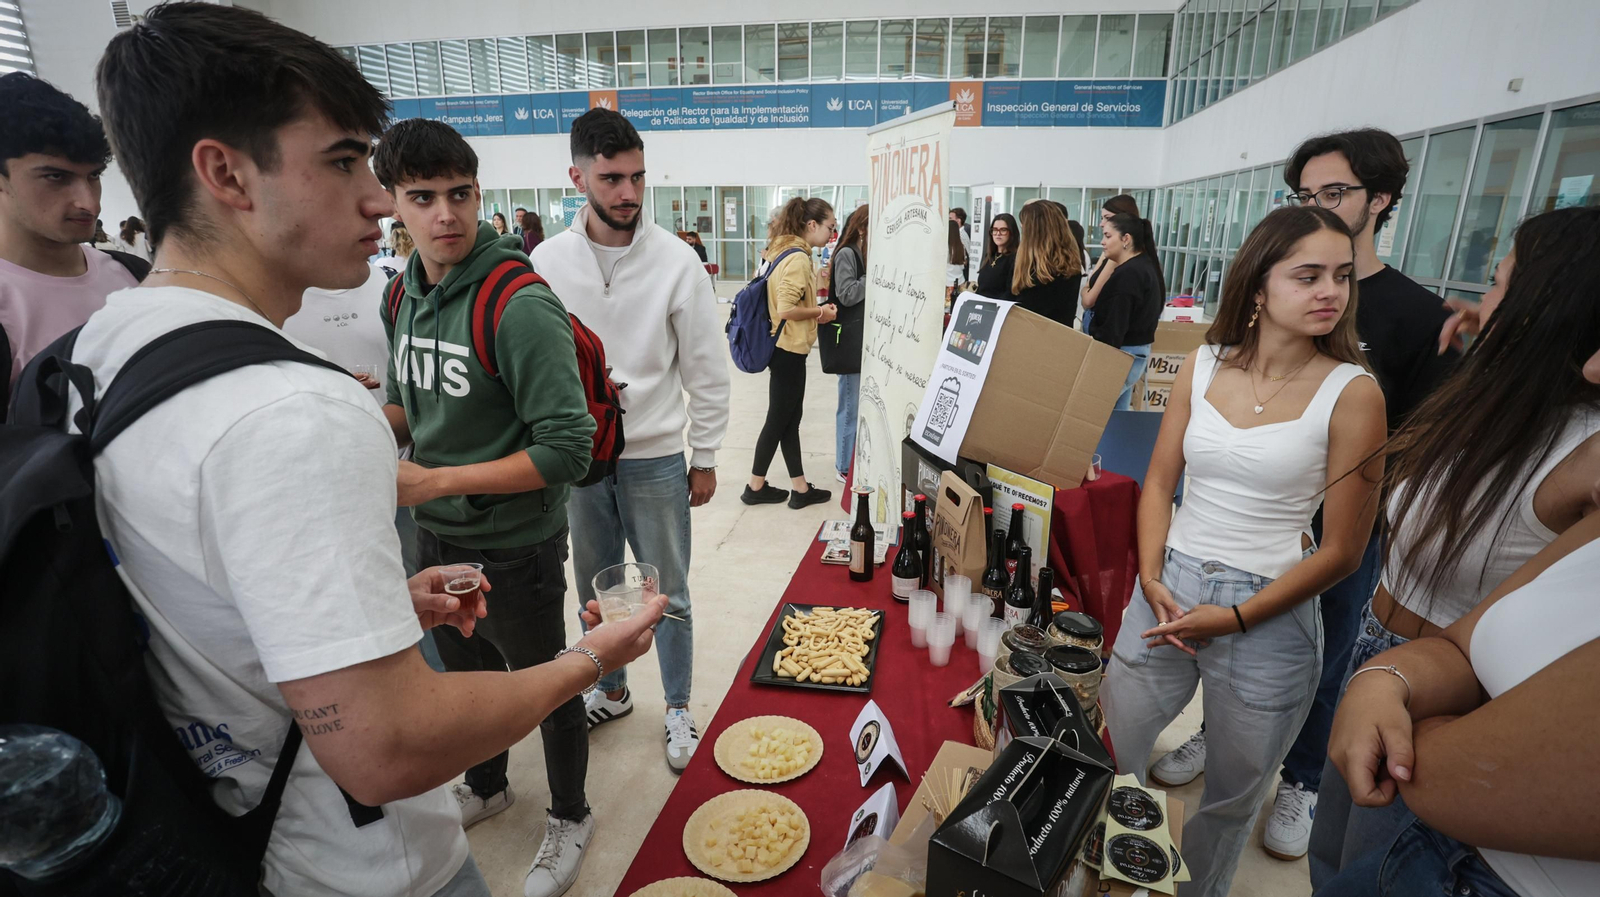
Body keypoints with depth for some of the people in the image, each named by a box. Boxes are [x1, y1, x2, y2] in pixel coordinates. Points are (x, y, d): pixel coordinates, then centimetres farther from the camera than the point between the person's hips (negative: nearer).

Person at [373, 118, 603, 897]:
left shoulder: (521, 306, -23)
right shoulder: (404, 296, 0)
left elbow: (567, 450, -27)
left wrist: (438, 481, -24)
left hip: (514, 547, -7)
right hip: (437, 538, 7)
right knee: (466, 673, 27)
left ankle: (570, 817, 40)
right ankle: (486, 785, 55)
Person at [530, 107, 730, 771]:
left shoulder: (676, 261, -9)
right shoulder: (547, 261, -3)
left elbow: (706, 371, -3)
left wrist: (705, 457, -1)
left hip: (656, 457, -2)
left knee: (669, 595, 10)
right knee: (595, 590, 18)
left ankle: (678, 707, 31)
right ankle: (611, 691, 41)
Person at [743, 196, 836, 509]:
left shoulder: (780, 250, 10)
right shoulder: (799, 258, -19)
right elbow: (786, 310, -26)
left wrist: (815, 309, 8)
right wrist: (819, 312, -11)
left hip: (783, 348, 10)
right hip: (789, 350, -10)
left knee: (789, 419, 12)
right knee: (778, 420, 4)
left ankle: (800, 489, 20)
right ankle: (755, 487, 19)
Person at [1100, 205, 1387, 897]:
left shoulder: (1351, 392, -10)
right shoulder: (1203, 366, -1)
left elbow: (1342, 549, -9)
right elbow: (1159, 482, 4)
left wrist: (1235, 619, -12)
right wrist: (1152, 581, -7)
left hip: (1268, 615, -2)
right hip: (1167, 589, 3)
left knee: (1232, 794, 17)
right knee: (1108, 753, 17)